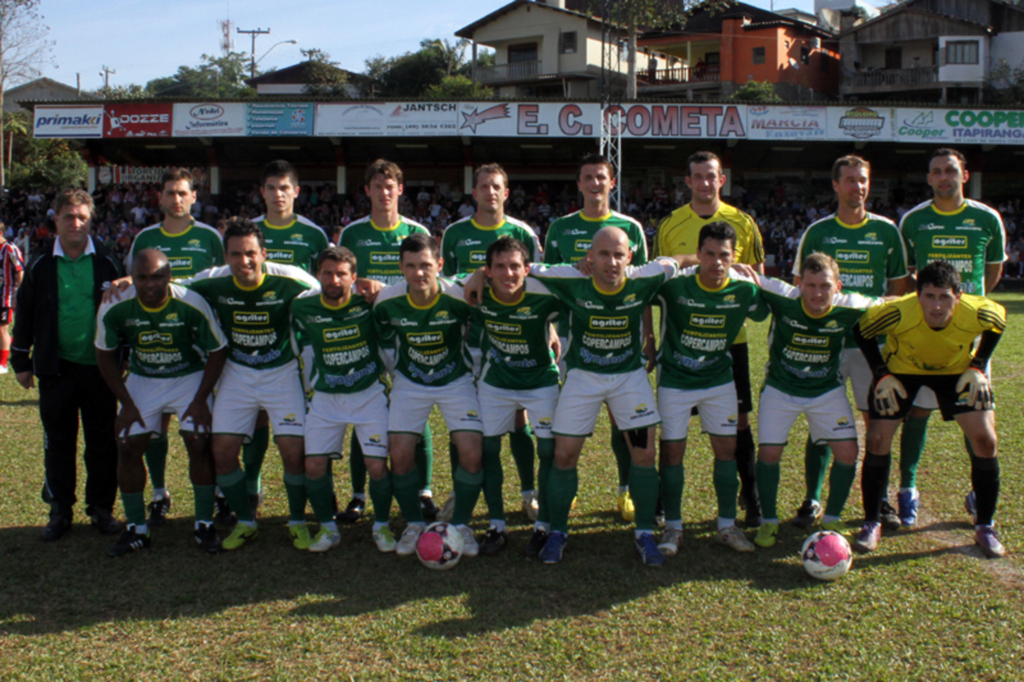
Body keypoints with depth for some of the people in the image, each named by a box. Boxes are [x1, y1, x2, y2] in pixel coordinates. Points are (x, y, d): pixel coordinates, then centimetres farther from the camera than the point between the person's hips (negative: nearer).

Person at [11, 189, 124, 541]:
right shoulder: (41, 265, 1)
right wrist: (20, 361, 7)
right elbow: (25, 314, 7)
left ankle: (102, 508, 18)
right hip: (56, 369, 1)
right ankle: (60, 510, 20)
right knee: (59, 444, 9)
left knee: (103, 443, 6)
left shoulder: (106, 263, 0)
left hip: (100, 367, 0)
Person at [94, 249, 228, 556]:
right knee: (128, 447, -4)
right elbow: (106, 356, -3)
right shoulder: (114, 309, -20)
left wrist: (200, 400, -14)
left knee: (199, 444, -12)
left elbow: (217, 351, -12)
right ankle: (136, 529, 10)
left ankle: (204, 525, 4)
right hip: (142, 380, 2)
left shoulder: (192, 305, -25)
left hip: (190, 377, -2)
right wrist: (126, 403, -5)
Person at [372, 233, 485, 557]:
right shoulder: (387, 301, -16)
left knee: (472, 452, -14)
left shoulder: (460, 297, -24)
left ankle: (461, 525, 9)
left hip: (456, 381, -2)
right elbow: (380, 338, 5)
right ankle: (414, 524, 14)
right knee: (400, 454, -9)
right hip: (409, 383, 2)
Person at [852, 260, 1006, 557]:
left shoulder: (978, 312, -32)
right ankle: (871, 524, 8)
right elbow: (861, 331, -16)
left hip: (956, 371, 1)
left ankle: (985, 527, 9)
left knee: (985, 441, -9)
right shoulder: (897, 313, -37)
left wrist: (978, 367, -13)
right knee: (878, 440, -11)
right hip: (901, 370, -1)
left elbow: (999, 321, -6)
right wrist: (882, 375, -19)